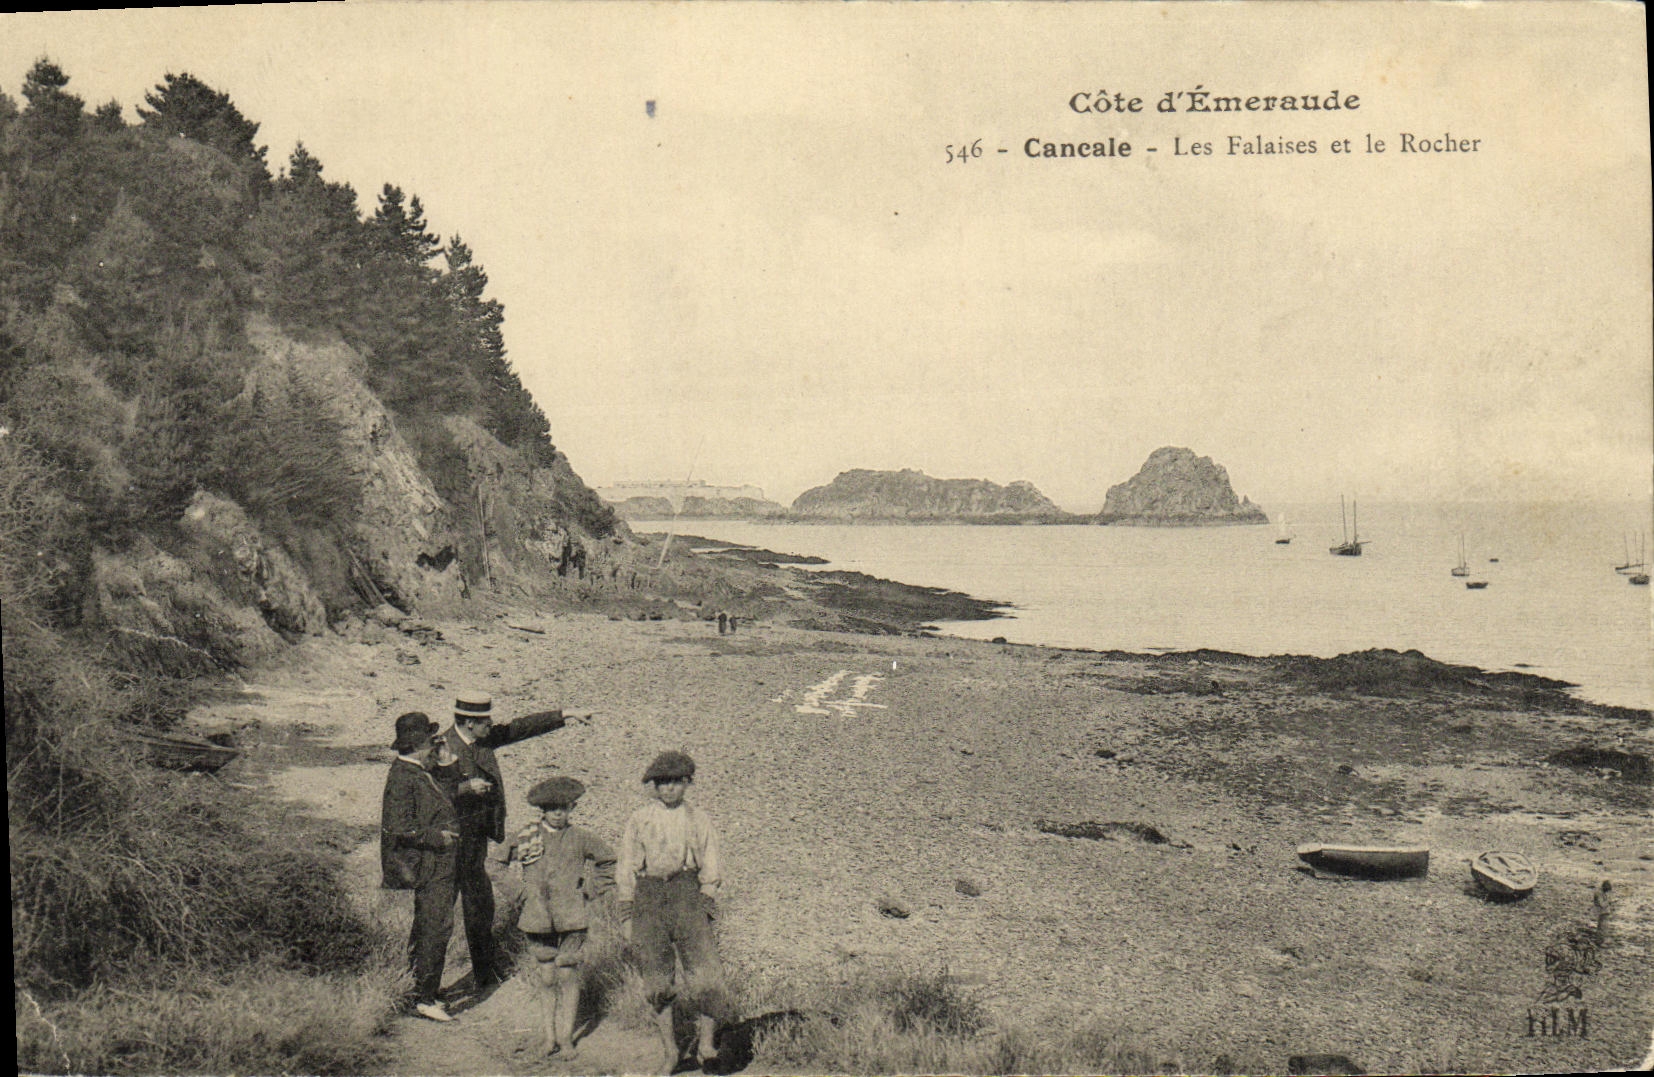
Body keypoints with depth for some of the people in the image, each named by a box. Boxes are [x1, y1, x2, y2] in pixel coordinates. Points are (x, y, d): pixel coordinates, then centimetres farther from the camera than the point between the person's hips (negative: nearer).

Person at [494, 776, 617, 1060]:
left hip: (572, 918, 0)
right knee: (547, 978, 5)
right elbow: (498, 862, 13)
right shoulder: (527, 836, 1)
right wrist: (520, 892, 9)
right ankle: (550, 1035, 16)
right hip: (538, 918, 0)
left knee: (568, 976, -1)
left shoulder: (580, 838, 2)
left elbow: (608, 860, 17)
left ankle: (566, 1038, 9)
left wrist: (593, 890, 11)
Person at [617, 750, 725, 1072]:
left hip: (687, 892, -1)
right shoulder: (638, 820, 11)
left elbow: (711, 869, 13)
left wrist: (706, 901, 0)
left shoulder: (699, 820, 12)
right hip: (649, 894, 1)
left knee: (705, 973, -15)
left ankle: (705, 1034, 6)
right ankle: (669, 1048, 14)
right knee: (657, 979, 2)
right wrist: (626, 913, 8)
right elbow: (626, 869, 13)